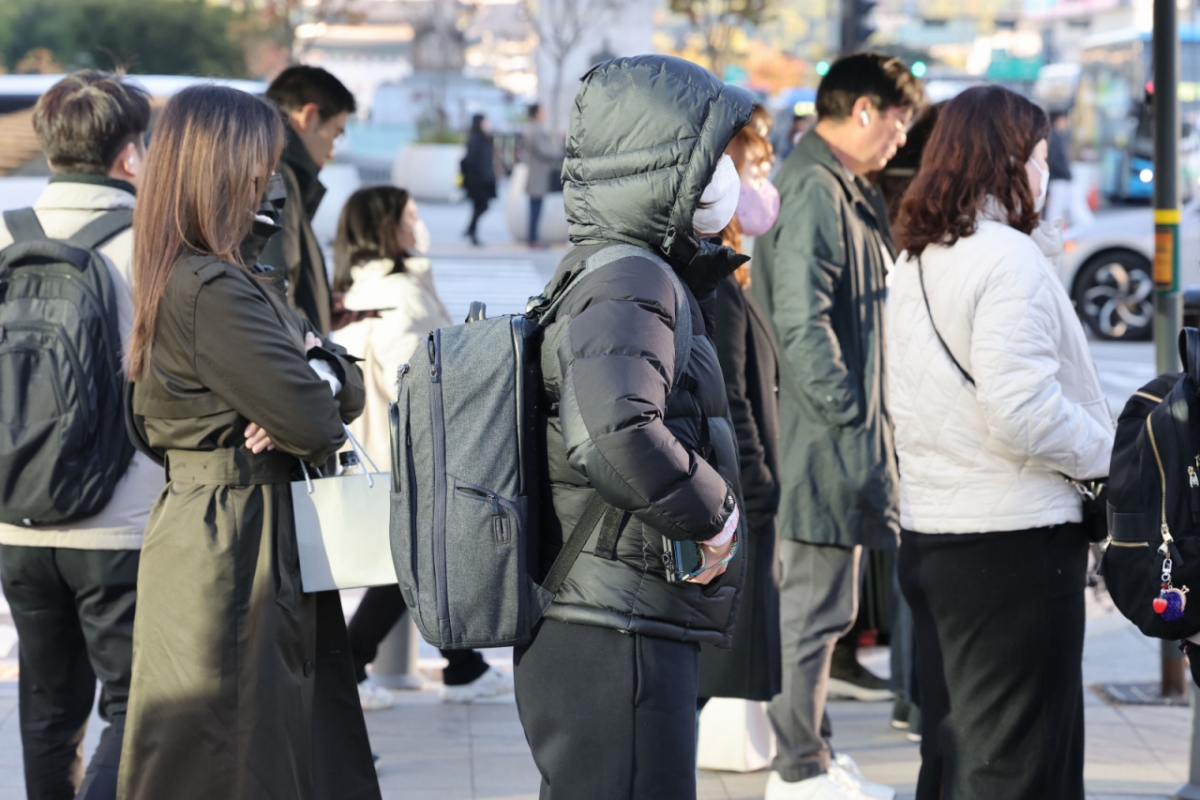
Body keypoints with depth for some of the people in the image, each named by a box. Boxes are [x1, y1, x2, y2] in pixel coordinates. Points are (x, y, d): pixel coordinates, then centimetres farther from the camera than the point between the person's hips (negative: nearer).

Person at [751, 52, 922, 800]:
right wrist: (852, 422, -22)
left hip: (839, 438, 11)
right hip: (823, 445, -11)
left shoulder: (843, 191, 16)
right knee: (814, 609, -2)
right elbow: (801, 324, -24)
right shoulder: (813, 191, -17)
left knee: (819, 606, 17)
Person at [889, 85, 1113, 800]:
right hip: (1016, 536, -9)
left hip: (929, 534, 9)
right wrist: (1112, 454, -9)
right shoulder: (1010, 258, -14)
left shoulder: (914, 263, 13)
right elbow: (1023, 413, -22)